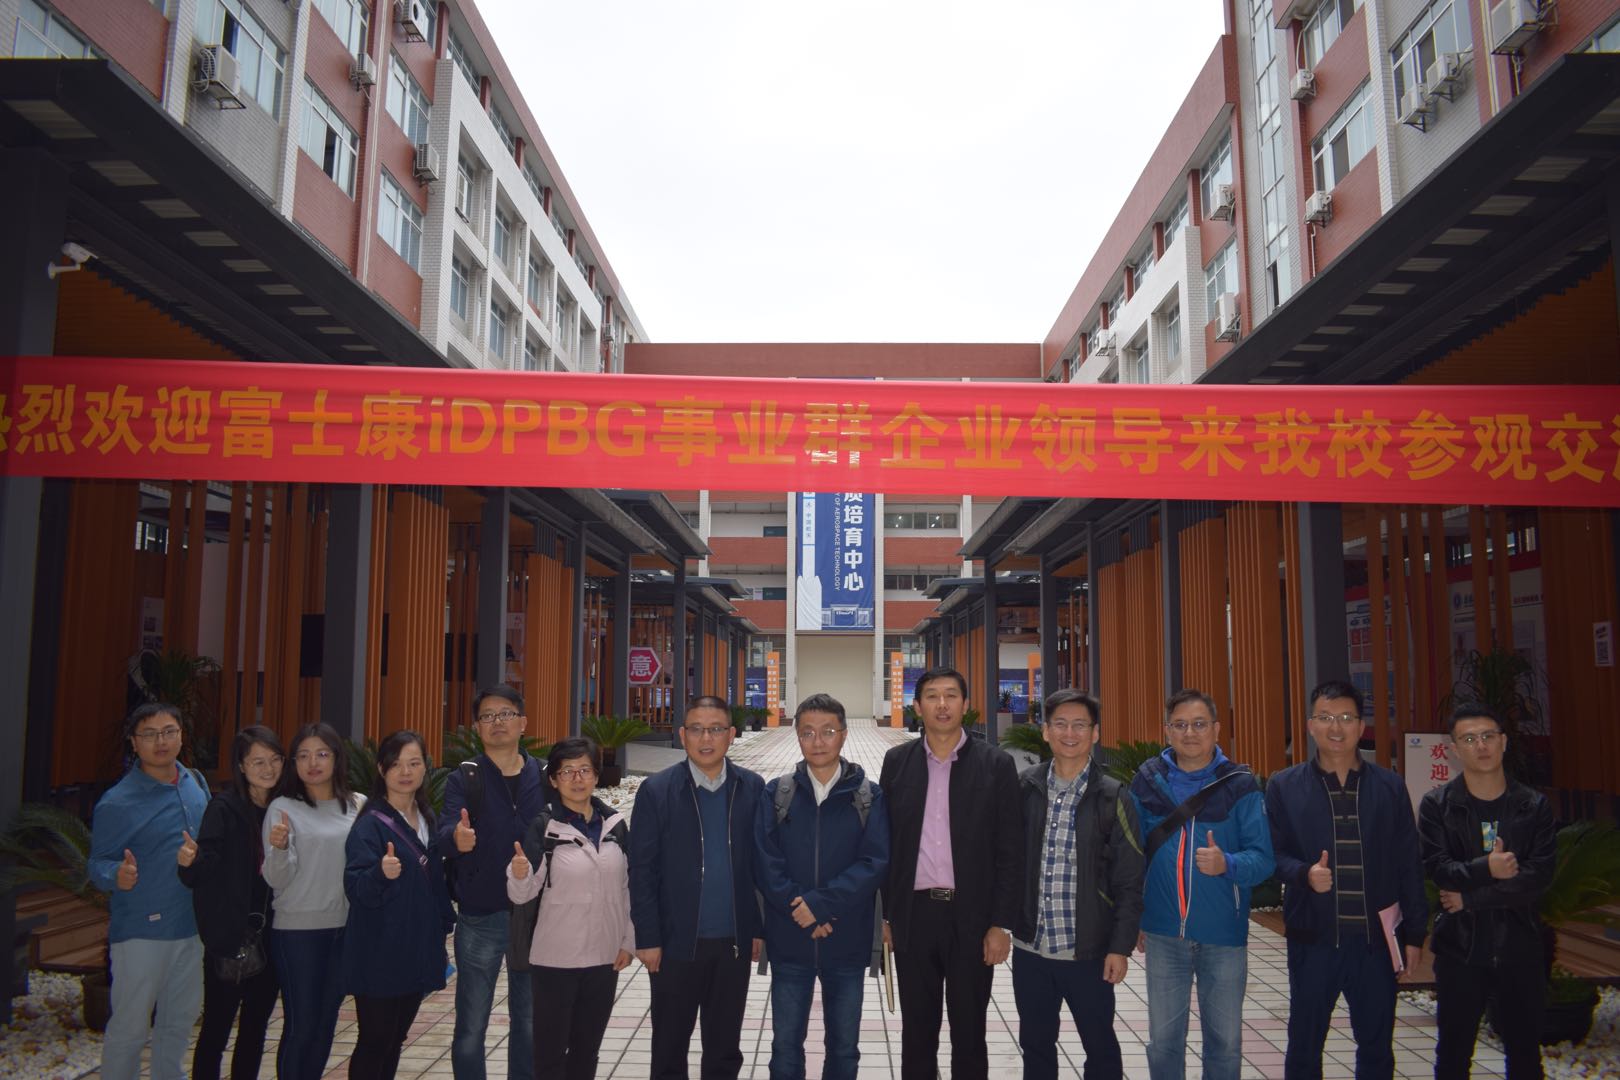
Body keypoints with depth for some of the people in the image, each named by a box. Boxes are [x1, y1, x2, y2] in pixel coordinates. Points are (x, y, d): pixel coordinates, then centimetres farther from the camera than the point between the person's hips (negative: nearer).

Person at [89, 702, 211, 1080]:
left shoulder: (196, 785, 5)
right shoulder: (116, 803, -12)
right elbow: (98, 863, -12)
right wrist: (117, 875, -32)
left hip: (192, 925, 6)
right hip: (141, 931, -6)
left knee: (180, 1020, 18)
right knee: (130, 1027, 3)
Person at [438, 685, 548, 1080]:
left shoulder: (544, 777, 4)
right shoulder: (463, 779, -2)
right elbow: (445, 833, -19)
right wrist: (455, 838, -42)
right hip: (480, 917, -2)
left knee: (529, 1022, 14)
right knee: (471, 1027, 6)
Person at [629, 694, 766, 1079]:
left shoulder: (753, 788, 0)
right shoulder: (656, 790, -6)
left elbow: (761, 863, 4)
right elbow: (642, 871, -6)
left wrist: (759, 928, 2)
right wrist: (648, 938, -8)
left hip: (734, 941, 2)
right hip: (677, 941, -1)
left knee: (725, 1047, 15)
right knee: (669, 1047, 12)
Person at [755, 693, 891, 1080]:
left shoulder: (869, 796, -2)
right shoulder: (777, 793, 0)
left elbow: (875, 862, -11)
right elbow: (766, 864, -5)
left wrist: (821, 903, -19)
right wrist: (800, 910, -16)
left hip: (847, 943, 0)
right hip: (789, 942, 1)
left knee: (844, 1047, 13)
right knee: (785, 1046, 11)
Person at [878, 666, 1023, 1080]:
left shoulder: (996, 764, -4)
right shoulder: (897, 762, 3)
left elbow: (1010, 851, -4)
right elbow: (884, 842, 5)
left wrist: (1002, 923, -8)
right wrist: (885, 914, 4)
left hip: (971, 916, -2)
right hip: (913, 913, 2)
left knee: (969, 1031, 10)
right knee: (916, 1030, 13)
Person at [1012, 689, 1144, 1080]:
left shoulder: (1112, 797, -7)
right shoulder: (1025, 787, 0)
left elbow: (1129, 882, -5)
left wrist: (1121, 946, -8)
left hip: (1089, 950, -2)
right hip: (1030, 946, 2)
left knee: (1100, 1046, 13)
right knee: (1035, 1044, 15)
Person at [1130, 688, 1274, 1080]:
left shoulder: (1240, 784, -6)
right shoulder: (1147, 781, 0)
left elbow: (1262, 859, -10)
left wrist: (1226, 864, -30)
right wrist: (1132, 917, 4)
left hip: (1224, 934, -1)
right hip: (1163, 934, 1)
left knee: (1225, 1041, 13)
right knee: (1163, 1040, 13)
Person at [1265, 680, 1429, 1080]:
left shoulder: (1390, 787, 4)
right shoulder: (1284, 787, 0)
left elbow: (1409, 866, 6)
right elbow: (1273, 855, -1)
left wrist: (1414, 934, 4)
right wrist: (1304, 873, -22)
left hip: (1375, 938, 1)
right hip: (1312, 939, -1)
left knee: (1377, 1046, 14)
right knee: (1304, 1046, 11)